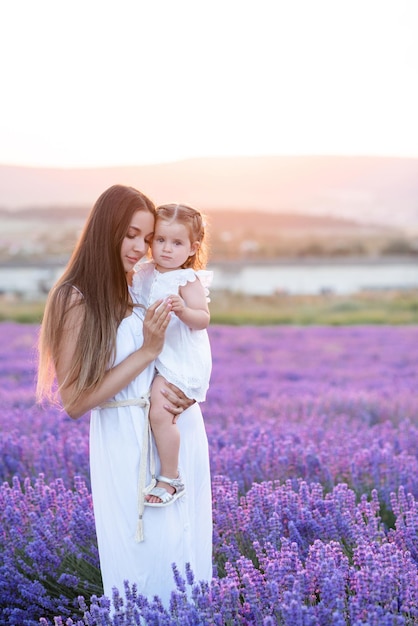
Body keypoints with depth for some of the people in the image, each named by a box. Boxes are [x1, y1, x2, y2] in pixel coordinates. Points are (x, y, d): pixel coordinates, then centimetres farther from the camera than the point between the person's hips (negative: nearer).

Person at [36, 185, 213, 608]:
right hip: (126, 442, -5)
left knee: (187, 553, 13)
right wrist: (147, 351, -19)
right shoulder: (76, 299, -12)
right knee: (143, 557, 6)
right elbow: (74, 401, -15)